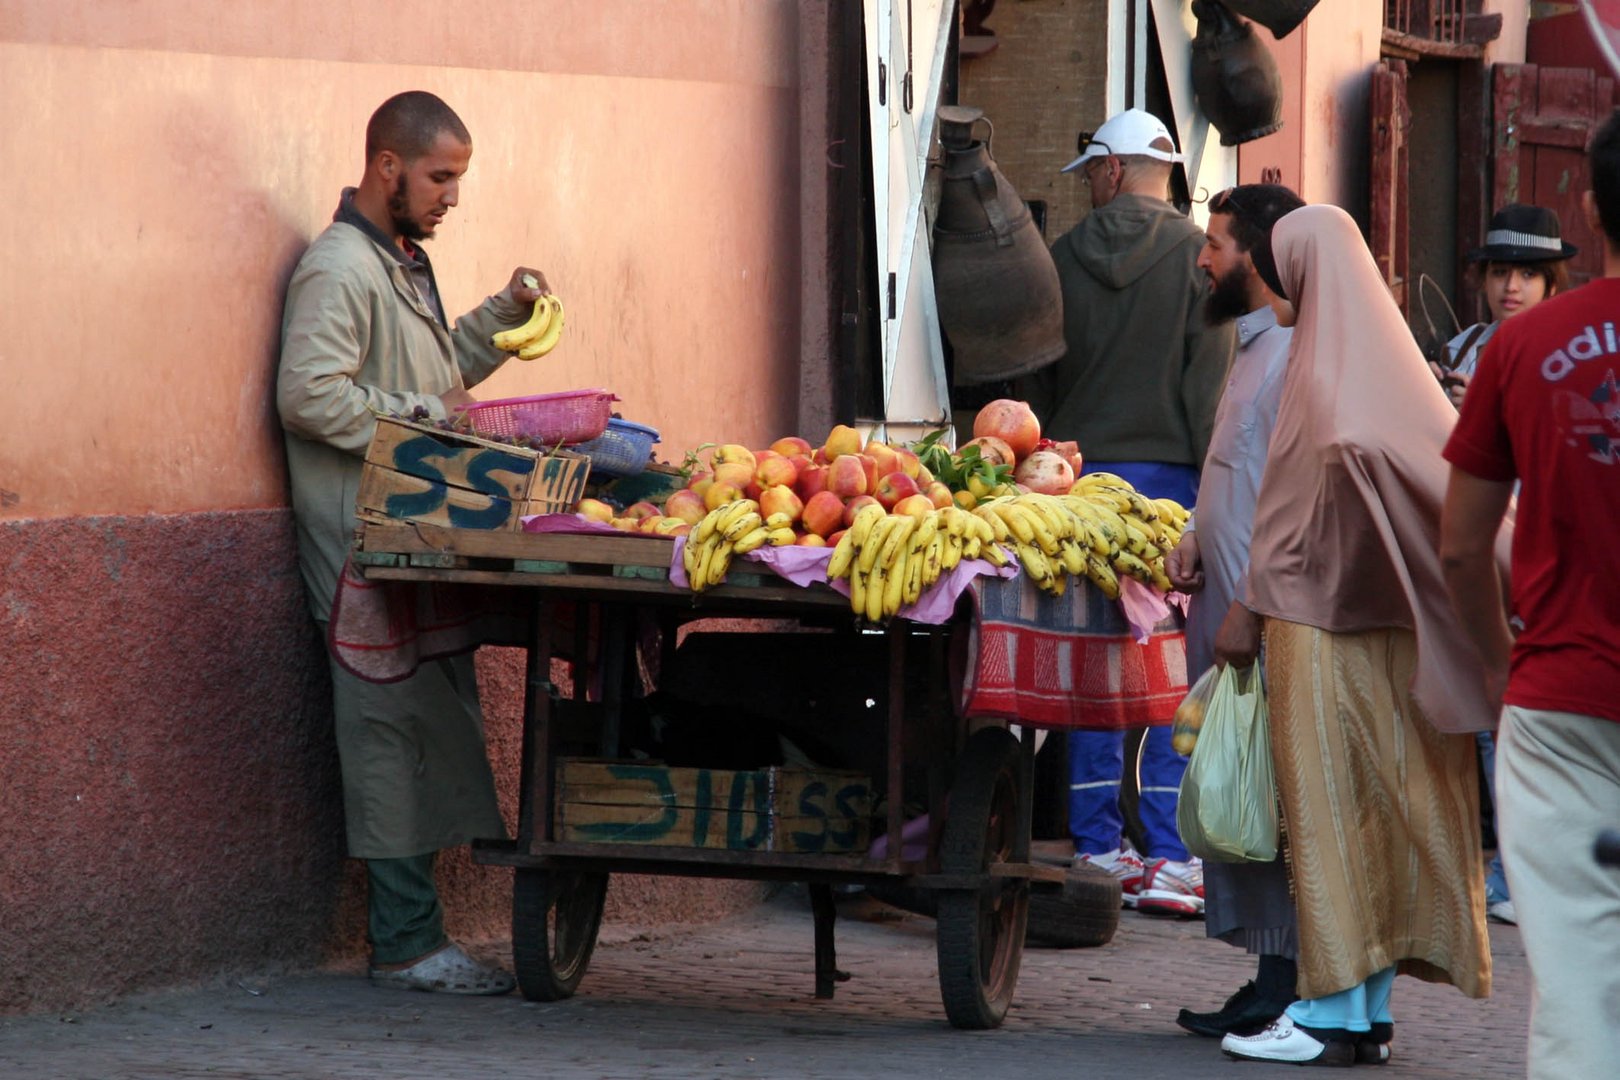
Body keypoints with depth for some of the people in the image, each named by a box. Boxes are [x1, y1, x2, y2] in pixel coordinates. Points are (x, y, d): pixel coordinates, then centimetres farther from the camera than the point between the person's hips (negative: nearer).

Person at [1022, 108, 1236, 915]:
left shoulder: (1065, 258, 6)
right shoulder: (1196, 257, -4)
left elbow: (1035, 379, 11)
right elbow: (1209, 380, -7)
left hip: (1080, 475, 3)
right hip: (1169, 476, -3)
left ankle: (1099, 848, 8)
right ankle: (1169, 856, -6)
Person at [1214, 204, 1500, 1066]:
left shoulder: (1325, 370, -12)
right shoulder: (1382, 350, 12)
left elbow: (1294, 511, -14)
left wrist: (1251, 611, -6)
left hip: (1321, 615, -8)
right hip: (1385, 619, 8)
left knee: (1327, 801, -4)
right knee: (1378, 806, 8)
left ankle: (1332, 1012, -3)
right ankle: (1370, 1010, 11)